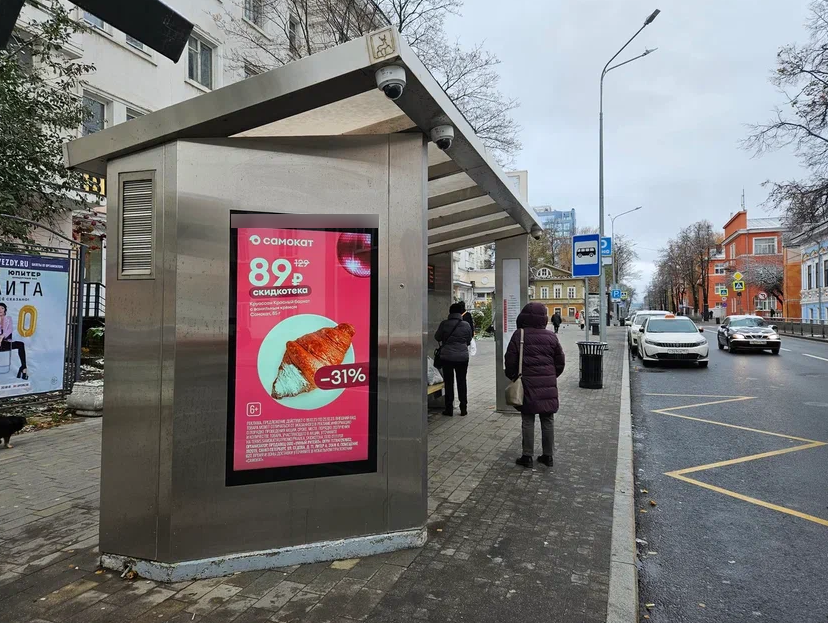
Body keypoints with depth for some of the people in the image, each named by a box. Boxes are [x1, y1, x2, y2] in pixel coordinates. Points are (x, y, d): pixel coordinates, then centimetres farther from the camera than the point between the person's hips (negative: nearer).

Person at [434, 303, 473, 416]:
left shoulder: (444, 324, -8)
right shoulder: (466, 325, -4)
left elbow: (437, 337, 4)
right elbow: (469, 341, 6)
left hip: (447, 357, -1)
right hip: (462, 357, 1)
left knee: (448, 382, 6)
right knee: (462, 382, 11)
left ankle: (449, 408, 8)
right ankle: (463, 408, 13)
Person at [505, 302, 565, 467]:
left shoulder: (519, 335, -5)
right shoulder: (551, 336, 5)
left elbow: (510, 361, -4)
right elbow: (560, 362, 10)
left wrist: (513, 377, 11)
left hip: (528, 383, -3)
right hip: (548, 384, 3)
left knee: (528, 420, 4)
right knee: (547, 420, 11)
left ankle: (527, 456, 7)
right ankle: (548, 455, 20)